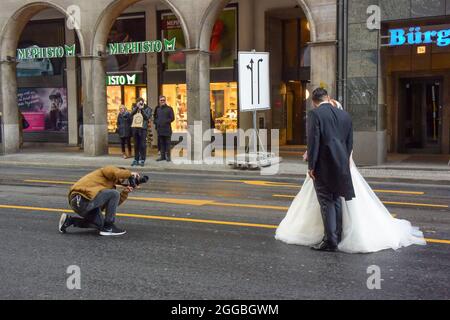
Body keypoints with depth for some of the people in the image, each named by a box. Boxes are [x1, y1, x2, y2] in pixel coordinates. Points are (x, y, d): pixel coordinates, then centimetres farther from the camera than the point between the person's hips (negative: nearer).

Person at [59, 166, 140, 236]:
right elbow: (116, 173, -18)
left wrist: (125, 192, 11)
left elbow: (115, 202, 20)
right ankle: (108, 228, -7)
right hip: (83, 198, -10)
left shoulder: (110, 185, 29)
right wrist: (130, 173, -1)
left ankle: (69, 220, 17)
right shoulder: (108, 170, 5)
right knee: (114, 194, -11)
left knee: (100, 225, 23)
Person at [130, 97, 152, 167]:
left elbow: (147, 117, -11)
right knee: (136, 145, 10)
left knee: (142, 145, -5)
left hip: (142, 128, -4)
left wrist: (142, 109, -11)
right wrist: (136, 107, -8)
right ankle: (136, 160, 16)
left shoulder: (147, 109, 3)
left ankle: (142, 160, 1)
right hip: (135, 127, 4)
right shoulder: (134, 108, 15)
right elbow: (131, 115, -2)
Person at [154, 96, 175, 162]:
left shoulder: (169, 109, 2)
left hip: (167, 129, -5)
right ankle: (162, 156, 13)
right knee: (161, 143, 7)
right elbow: (155, 118, 23)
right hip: (160, 129, 5)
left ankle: (168, 156, 1)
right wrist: (156, 123, 4)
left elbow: (172, 118, -3)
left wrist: (165, 122, -13)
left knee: (167, 143, -3)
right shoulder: (158, 109, 18)